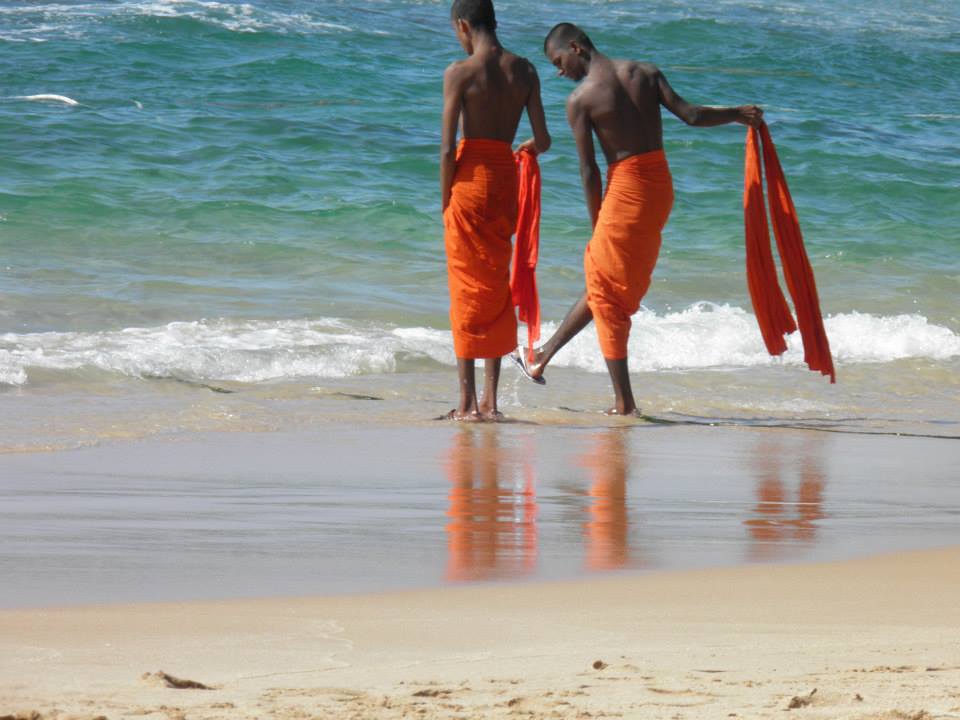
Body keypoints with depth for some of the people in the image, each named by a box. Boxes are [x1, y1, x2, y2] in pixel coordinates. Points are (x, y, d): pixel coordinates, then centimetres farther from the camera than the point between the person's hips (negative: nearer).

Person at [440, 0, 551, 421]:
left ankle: (467, 401, -1)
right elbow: (543, 141, 3)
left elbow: (447, 149, -12)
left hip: (470, 176, -4)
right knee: (497, 288, 13)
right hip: (507, 179, 4)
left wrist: (445, 201, -3)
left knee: (467, 291, 1)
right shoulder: (524, 71, 4)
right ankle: (490, 400, 14)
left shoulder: (460, 73, -10)